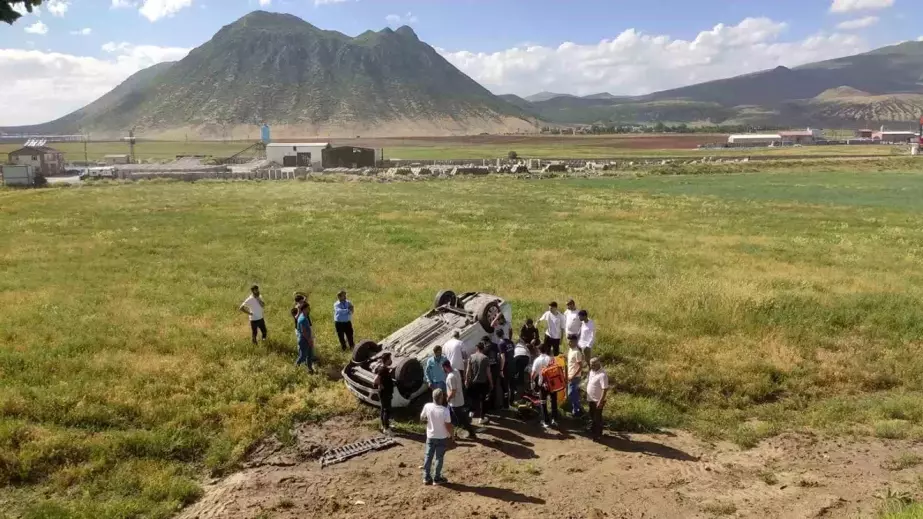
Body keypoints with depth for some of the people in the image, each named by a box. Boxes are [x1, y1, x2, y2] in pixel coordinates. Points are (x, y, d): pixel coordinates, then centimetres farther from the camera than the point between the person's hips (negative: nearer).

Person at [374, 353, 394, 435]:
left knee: (384, 409, 19)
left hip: (386, 392, 10)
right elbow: (376, 380, -31)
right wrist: (381, 385, -20)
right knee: (387, 410, -4)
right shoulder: (383, 369, -25)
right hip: (385, 393, -10)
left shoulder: (381, 368, 5)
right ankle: (386, 428, 1)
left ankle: (384, 425, 31)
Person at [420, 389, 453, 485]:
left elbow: (422, 418, 2)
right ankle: (437, 478, 19)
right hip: (442, 438, -3)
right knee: (439, 458, 10)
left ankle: (426, 478, 22)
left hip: (430, 436, 3)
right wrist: (452, 434, -1)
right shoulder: (445, 411, -25)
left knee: (428, 456, 15)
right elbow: (448, 426, -18)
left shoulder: (427, 406, -15)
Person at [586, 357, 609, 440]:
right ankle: (592, 431, 41)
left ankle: (598, 435, 21)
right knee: (592, 416, 23)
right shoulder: (592, 371, 2)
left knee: (597, 418, 6)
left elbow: (605, 389, -27)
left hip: (597, 401, -9)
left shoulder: (602, 375, -26)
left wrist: (600, 401, -26)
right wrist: (587, 396, 17)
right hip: (591, 399, 9)